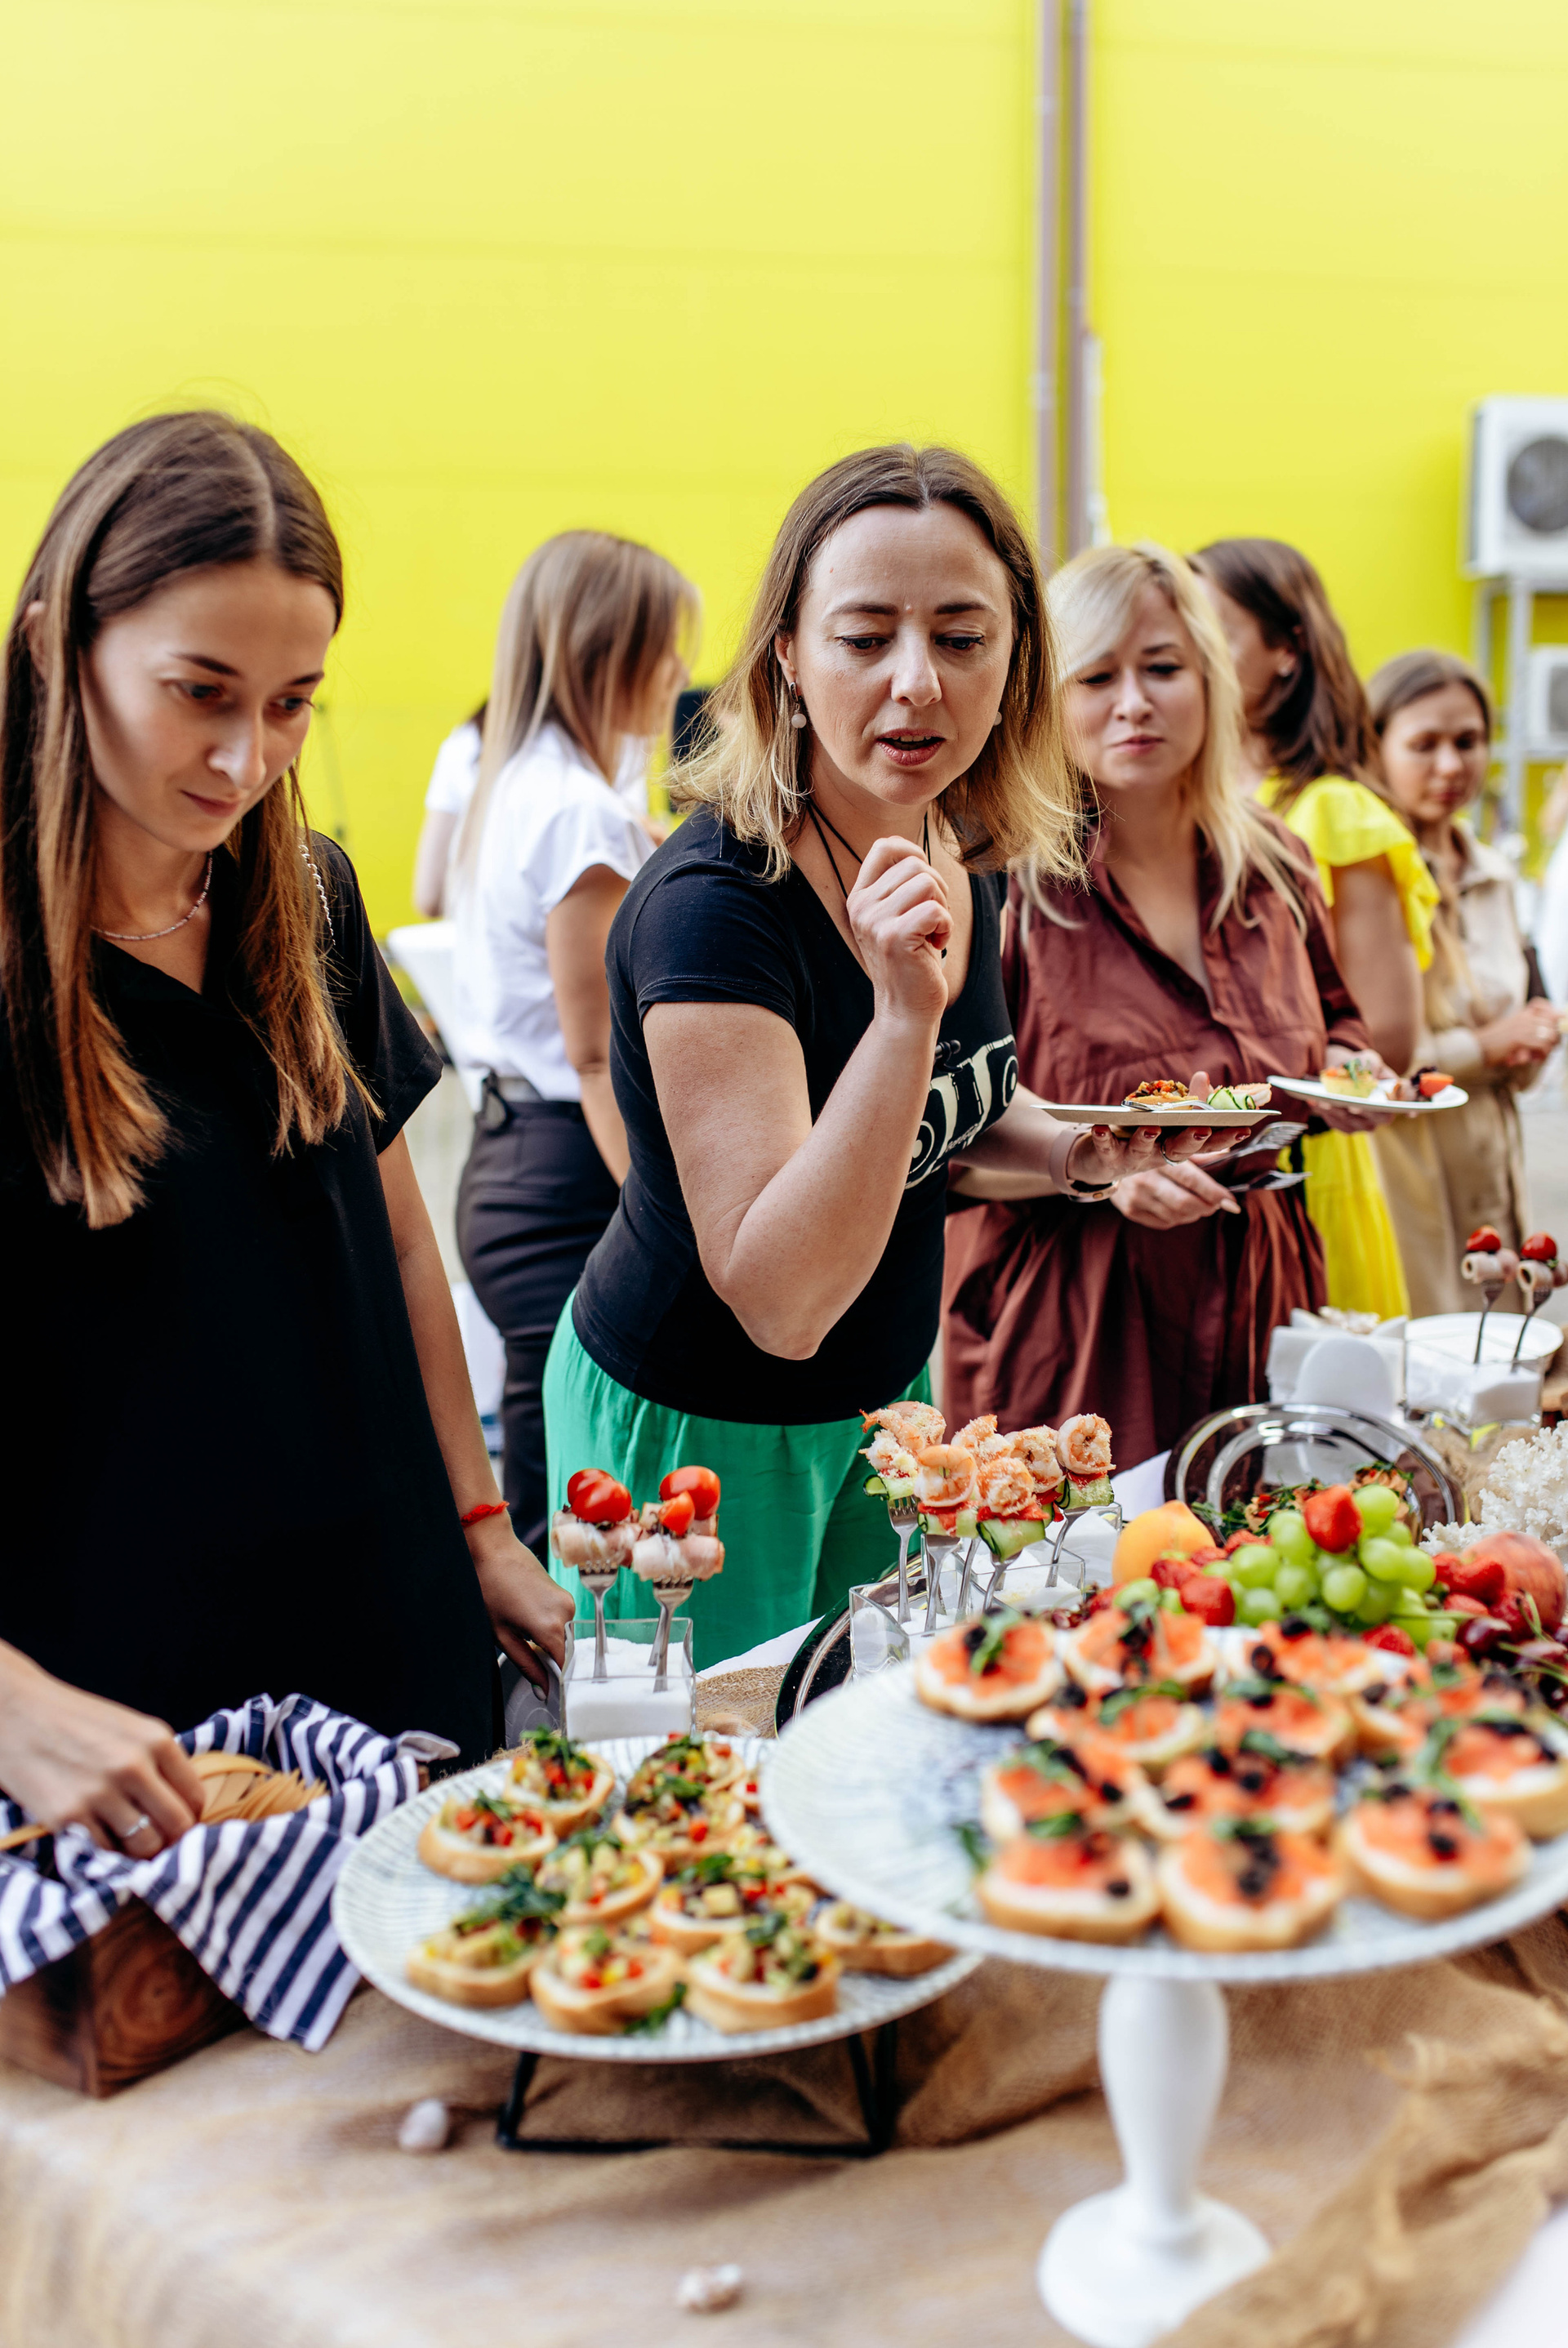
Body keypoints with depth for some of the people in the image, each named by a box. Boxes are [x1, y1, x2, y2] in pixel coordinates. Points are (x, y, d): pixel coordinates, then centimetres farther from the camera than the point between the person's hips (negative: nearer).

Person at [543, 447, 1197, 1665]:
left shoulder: (967, 857, -5)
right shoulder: (714, 903, -28)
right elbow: (781, 1302, -32)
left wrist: (1070, 1145, -5)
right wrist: (904, 1010, -41)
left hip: (887, 1391, 7)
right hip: (697, 1429, -7)